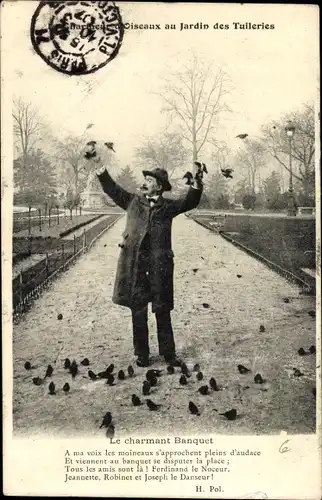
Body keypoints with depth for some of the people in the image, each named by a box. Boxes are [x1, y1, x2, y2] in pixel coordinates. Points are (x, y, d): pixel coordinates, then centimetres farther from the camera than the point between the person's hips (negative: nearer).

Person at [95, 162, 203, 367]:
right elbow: (114, 190, 16)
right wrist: (103, 175, 3)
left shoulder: (167, 206, 7)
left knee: (163, 312, 8)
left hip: (160, 265, -1)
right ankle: (142, 354, 19)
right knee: (138, 311, 7)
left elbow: (188, 203, -3)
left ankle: (169, 353, 19)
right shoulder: (134, 201, 11)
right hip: (135, 264, 1)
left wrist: (196, 189, -21)